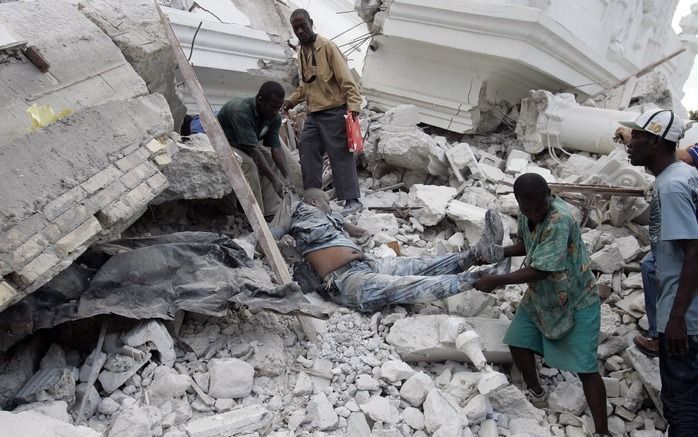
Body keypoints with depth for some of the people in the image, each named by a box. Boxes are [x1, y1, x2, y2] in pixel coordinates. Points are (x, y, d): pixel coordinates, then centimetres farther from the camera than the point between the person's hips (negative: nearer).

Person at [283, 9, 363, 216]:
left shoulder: (326, 46, -10)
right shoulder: (301, 52, 13)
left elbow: (346, 79, -14)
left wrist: (353, 106, -22)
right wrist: (292, 99, 9)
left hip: (334, 111, -8)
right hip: (313, 113, 8)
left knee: (340, 155, -6)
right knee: (307, 151, 6)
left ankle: (352, 200, 0)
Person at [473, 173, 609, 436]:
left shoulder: (559, 220, -33)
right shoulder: (527, 213, -9)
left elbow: (540, 270, -33)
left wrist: (496, 281, -26)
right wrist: (500, 252, -6)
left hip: (577, 301, -7)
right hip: (540, 297, 7)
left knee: (585, 367, -6)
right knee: (517, 342, 10)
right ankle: (535, 392, 35)